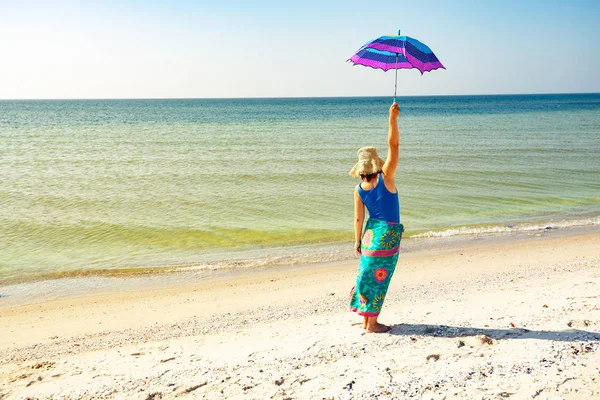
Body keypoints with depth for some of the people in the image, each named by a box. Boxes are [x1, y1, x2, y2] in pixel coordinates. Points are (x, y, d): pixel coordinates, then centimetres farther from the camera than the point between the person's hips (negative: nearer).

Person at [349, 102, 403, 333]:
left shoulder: (359, 189, -4)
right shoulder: (385, 178, -16)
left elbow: (358, 218, -1)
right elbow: (394, 146, -20)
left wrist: (357, 241, 9)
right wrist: (393, 120, -21)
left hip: (371, 234, 5)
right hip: (388, 235, -5)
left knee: (367, 273, 14)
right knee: (379, 277, 2)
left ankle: (366, 320, 23)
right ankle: (372, 323, 9)